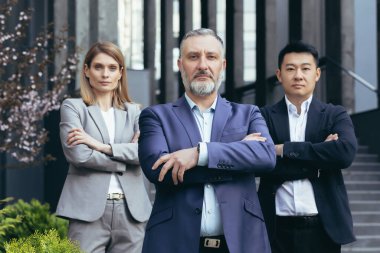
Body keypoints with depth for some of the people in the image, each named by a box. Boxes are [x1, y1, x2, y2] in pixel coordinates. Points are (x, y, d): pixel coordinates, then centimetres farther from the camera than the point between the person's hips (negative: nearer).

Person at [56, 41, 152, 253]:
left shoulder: (134, 111, 14)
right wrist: (126, 158, -3)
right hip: (89, 210, -3)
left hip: (131, 210, 3)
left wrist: (101, 146, -9)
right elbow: (78, 155, -9)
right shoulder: (73, 107, 6)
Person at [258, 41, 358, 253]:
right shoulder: (264, 116, 5)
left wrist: (285, 149, -12)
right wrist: (317, 163, -11)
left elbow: (346, 152, -13)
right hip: (277, 228, 0)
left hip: (323, 227, 0)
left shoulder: (335, 115, 6)